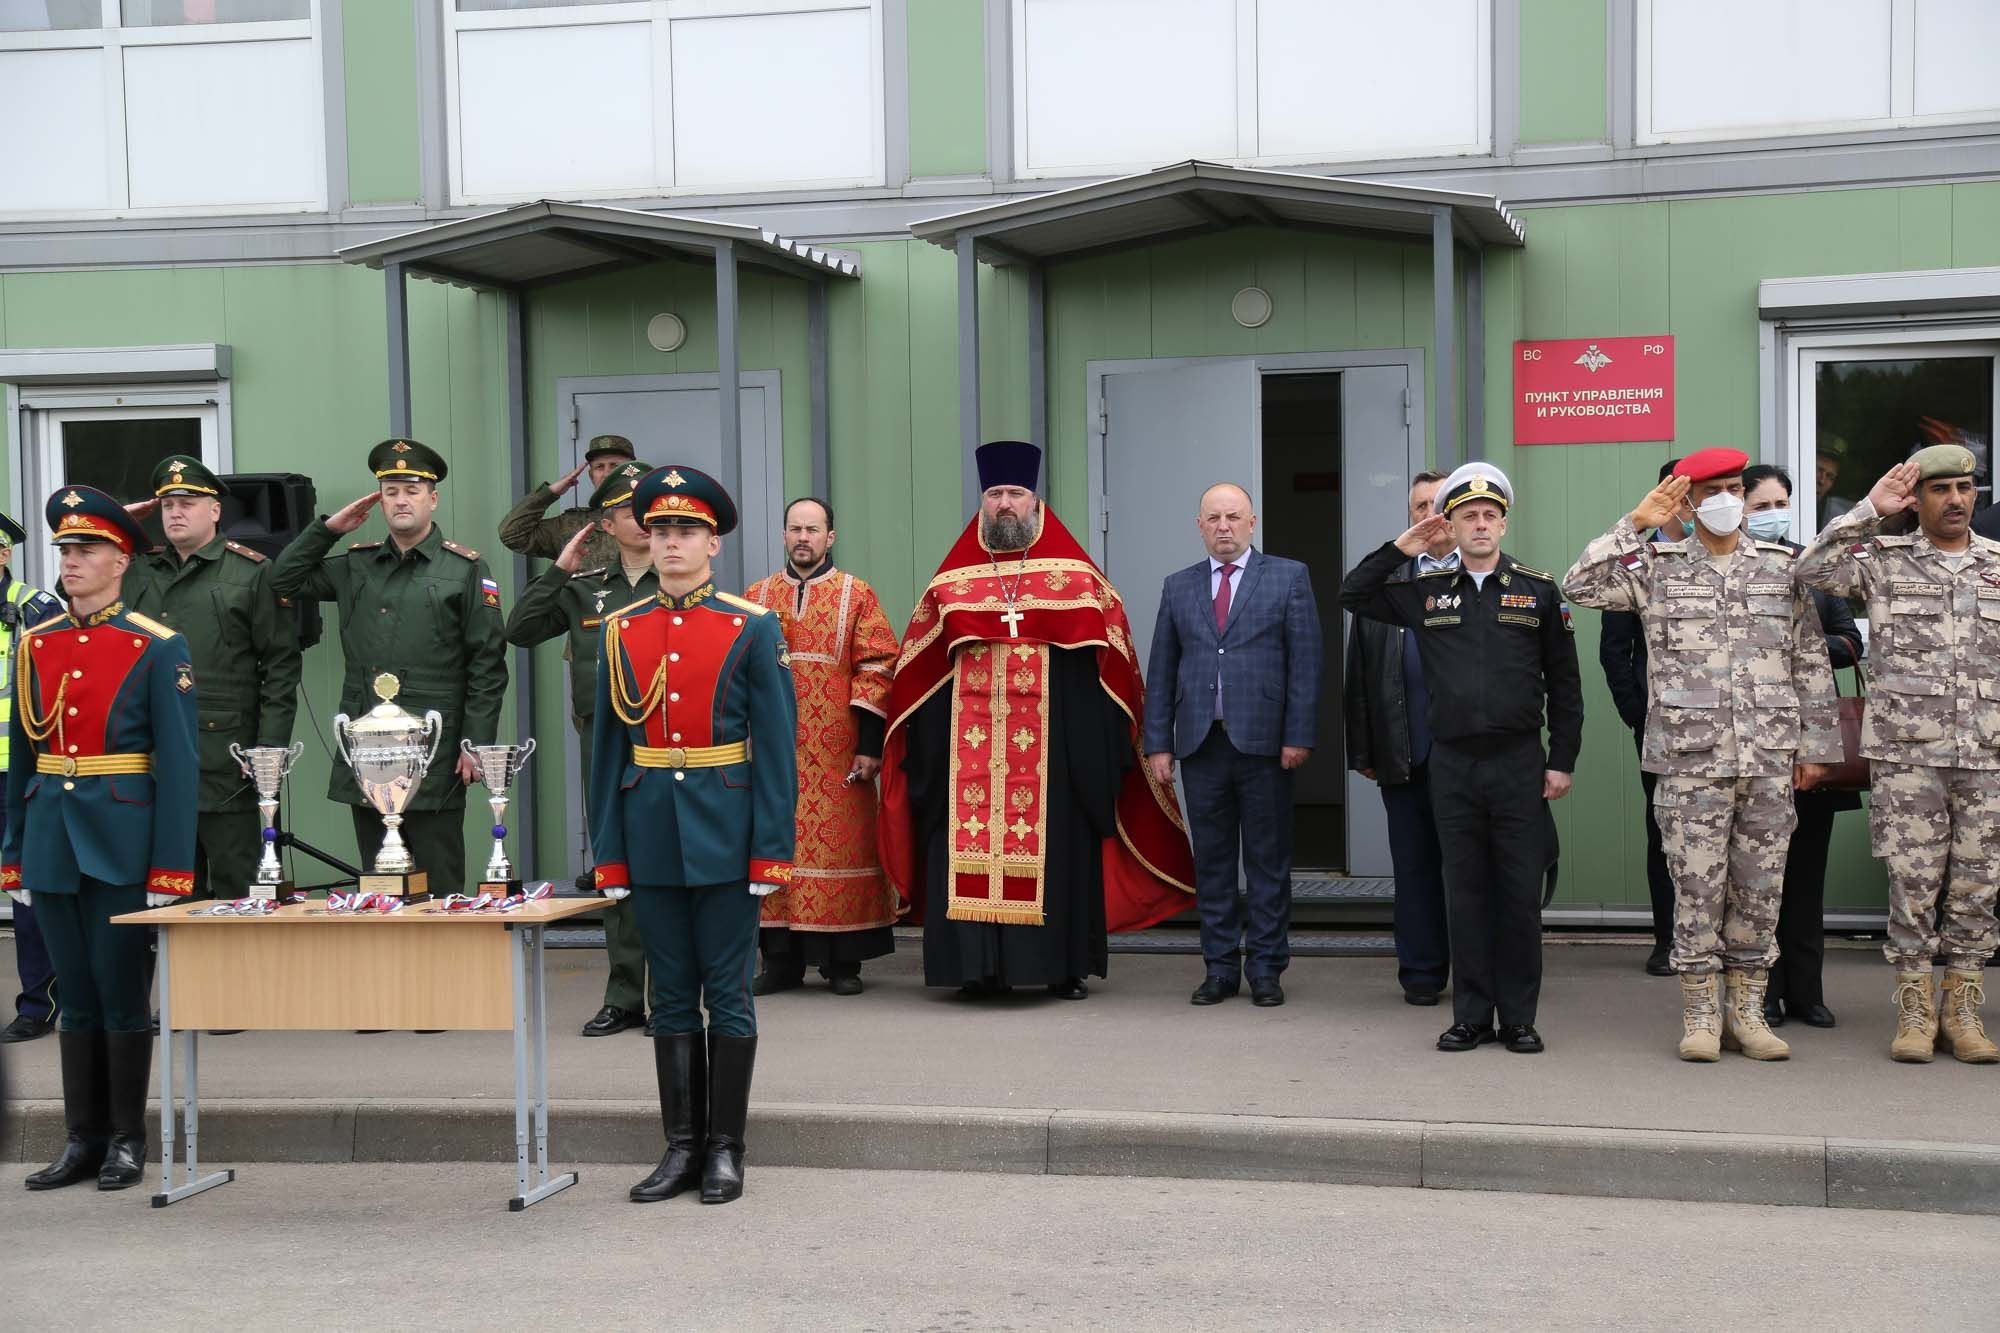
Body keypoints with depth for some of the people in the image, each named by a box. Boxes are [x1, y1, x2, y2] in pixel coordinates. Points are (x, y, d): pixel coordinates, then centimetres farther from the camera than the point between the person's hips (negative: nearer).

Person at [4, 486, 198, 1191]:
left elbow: (178, 763, -8)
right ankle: (82, 1139, 19)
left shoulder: (157, 648, -5)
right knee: (76, 995, 11)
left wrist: (170, 868, -13)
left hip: (122, 842, -4)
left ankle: (127, 1141, 13)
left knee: (121, 993, 2)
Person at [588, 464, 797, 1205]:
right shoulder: (620, 632, 7)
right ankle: (682, 1147, 16)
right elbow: (606, 748, 8)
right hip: (651, 837, 3)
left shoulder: (753, 629, -2)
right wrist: (609, 853, 4)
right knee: (672, 996, 9)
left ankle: (725, 1150, 12)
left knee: (727, 993, 3)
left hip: (724, 833, -3)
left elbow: (776, 748, -4)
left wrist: (772, 850, -9)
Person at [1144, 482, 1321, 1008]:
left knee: (1268, 861, 2)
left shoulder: (1288, 578, 4)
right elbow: (1161, 670, 11)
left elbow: (1306, 661, -1)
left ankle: (1265, 968, 10)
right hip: (1200, 743, 3)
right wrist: (1158, 743, 4)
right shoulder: (1178, 586, 13)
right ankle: (1220, 967, 15)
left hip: (1263, 742, -3)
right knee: (1211, 860, 7)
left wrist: (1299, 736, -9)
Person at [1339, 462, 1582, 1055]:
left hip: (1519, 764, -1)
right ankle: (1471, 1017, 13)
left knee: (1520, 895, 2)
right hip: (1452, 766, 2)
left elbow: (1564, 683, 4)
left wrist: (1562, 761, -1)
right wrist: (1400, 550, 1)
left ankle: (1518, 1018, 11)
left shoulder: (1538, 589, 3)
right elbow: (1352, 595, 12)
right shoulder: (1426, 591, 7)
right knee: (1465, 894, 6)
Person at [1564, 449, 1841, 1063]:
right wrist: (1636, 524, -7)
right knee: (1698, 887, 0)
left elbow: (1811, 661, 11)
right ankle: (1700, 1015, 10)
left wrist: (1814, 743, 7)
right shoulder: (1657, 565, 6)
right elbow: (1581, 585, -6)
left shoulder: (1782, 566, 11)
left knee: (1760, 888, 6)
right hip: (1691, 759, -2)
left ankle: (1746, 1010, 17)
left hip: (1770, 759, 2)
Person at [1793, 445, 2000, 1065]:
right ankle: (1915, 1011, 9)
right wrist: (1870, 510, -13)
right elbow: (1810, 569, -12)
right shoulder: (1886, 559, 3)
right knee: (1912, 884, -1)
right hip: (1905, 754, -3)